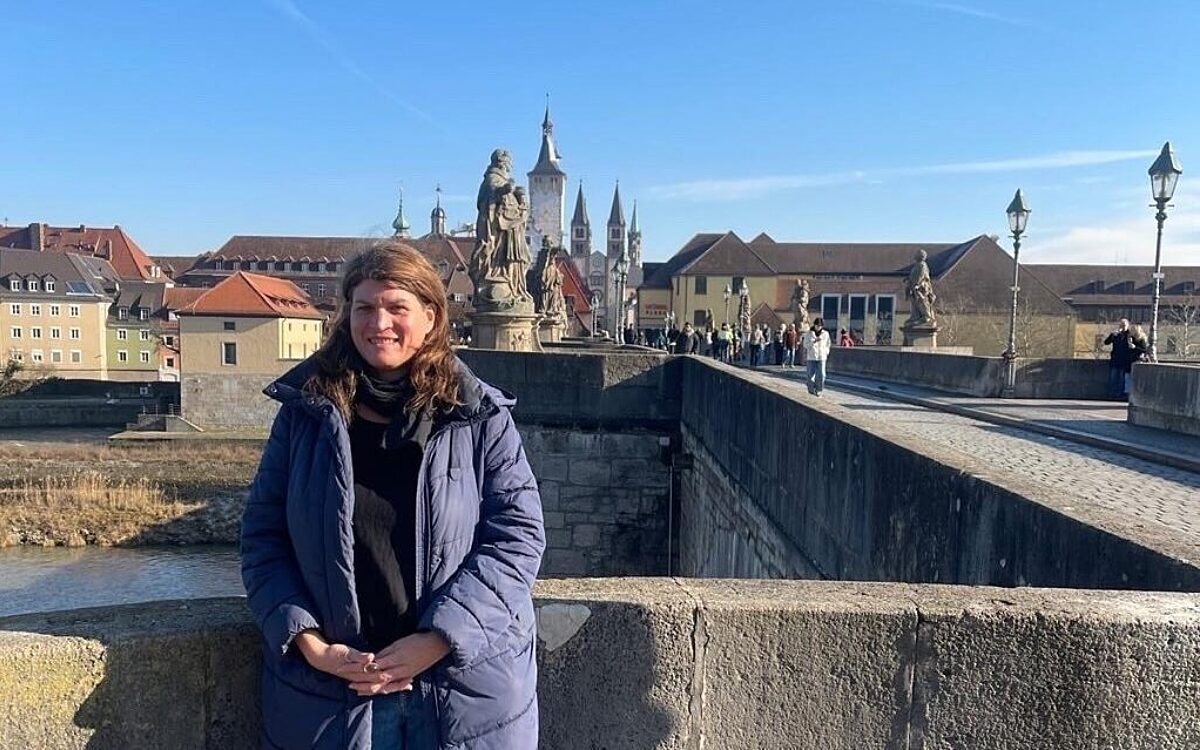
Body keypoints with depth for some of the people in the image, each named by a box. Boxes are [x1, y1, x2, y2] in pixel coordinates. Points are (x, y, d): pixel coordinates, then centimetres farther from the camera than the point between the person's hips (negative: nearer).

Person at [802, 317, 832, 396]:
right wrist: (814, 341, -18)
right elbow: (806, 345, -5)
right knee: (811, 374, 2)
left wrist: (826, 352, 9)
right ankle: (811, 389, 17)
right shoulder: (809, 333, 1)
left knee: (821, 375, -7)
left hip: (821, 357, 1)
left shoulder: (825, 333, 6)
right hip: (811, 357, -1)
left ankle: (819, 390, 3)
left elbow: (828, 344, 19)